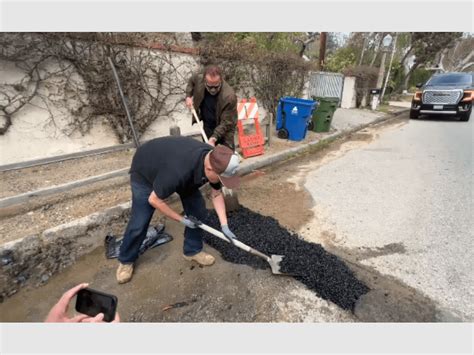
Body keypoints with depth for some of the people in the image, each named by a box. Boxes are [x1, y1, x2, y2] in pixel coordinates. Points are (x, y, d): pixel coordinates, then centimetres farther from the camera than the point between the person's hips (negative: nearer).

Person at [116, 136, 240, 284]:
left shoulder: (215, 161, -25)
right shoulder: (179, 171, -46)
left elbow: (216, 193, -8)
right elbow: (154, 200, -29)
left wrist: (224, 225, -14)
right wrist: (181, 219, -19)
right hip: (145, 171, -5)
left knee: (198, 211, -2)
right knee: (139, 223, -2)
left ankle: (192, 250, 20)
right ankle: (125, 260, 26)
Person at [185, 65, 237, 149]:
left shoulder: (229, 96, -34)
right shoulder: (199, 79, -20)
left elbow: (226, 123, -28)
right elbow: (191, 81, 7)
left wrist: (213, 138, -36)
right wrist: (188, 96, -6)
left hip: (224, 129, -4)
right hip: (207, 126, 5)